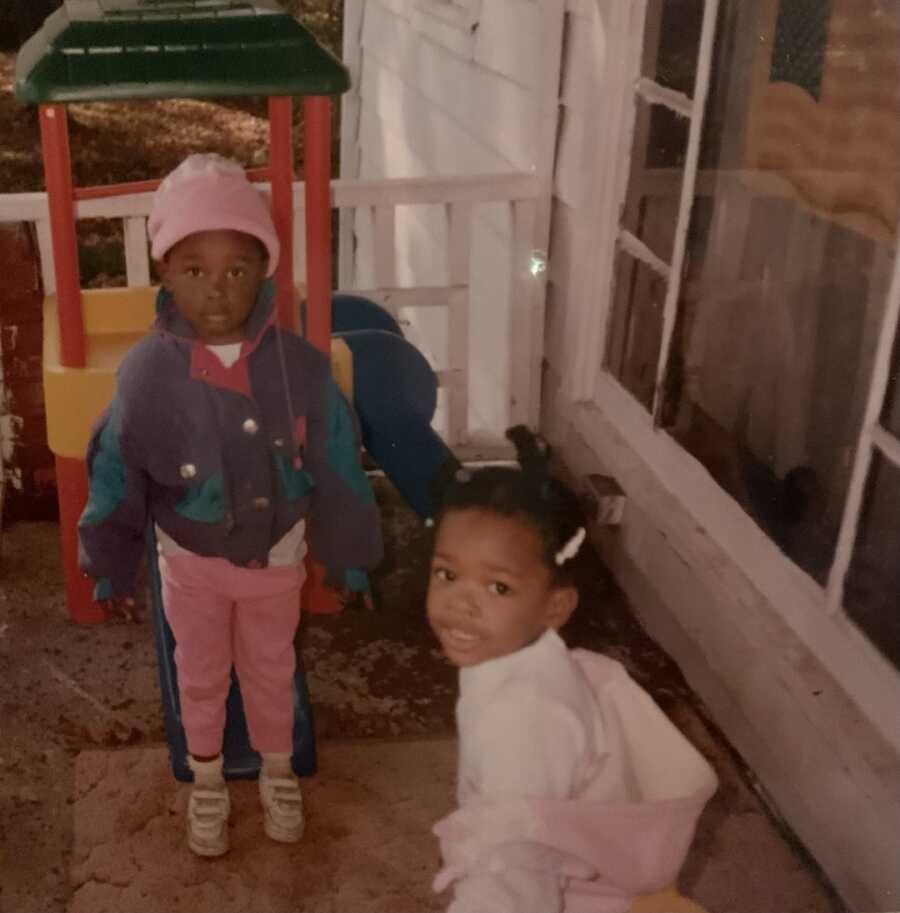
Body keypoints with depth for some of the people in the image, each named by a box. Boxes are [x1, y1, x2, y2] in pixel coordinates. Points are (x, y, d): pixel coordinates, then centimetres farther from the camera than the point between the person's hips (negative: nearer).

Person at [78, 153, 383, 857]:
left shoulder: (299, 364, -22)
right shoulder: (148, 370, -23)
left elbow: (336, 468, -10)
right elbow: (119, 473, -9)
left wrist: (348, 557, -2)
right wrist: (112, 565, 0)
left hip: (277, 553, 0)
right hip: (191, 559, 0)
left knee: (272, 668, 23)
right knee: (201, 675, 22)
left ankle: (278, 770, 51)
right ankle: (207, 783, 49)